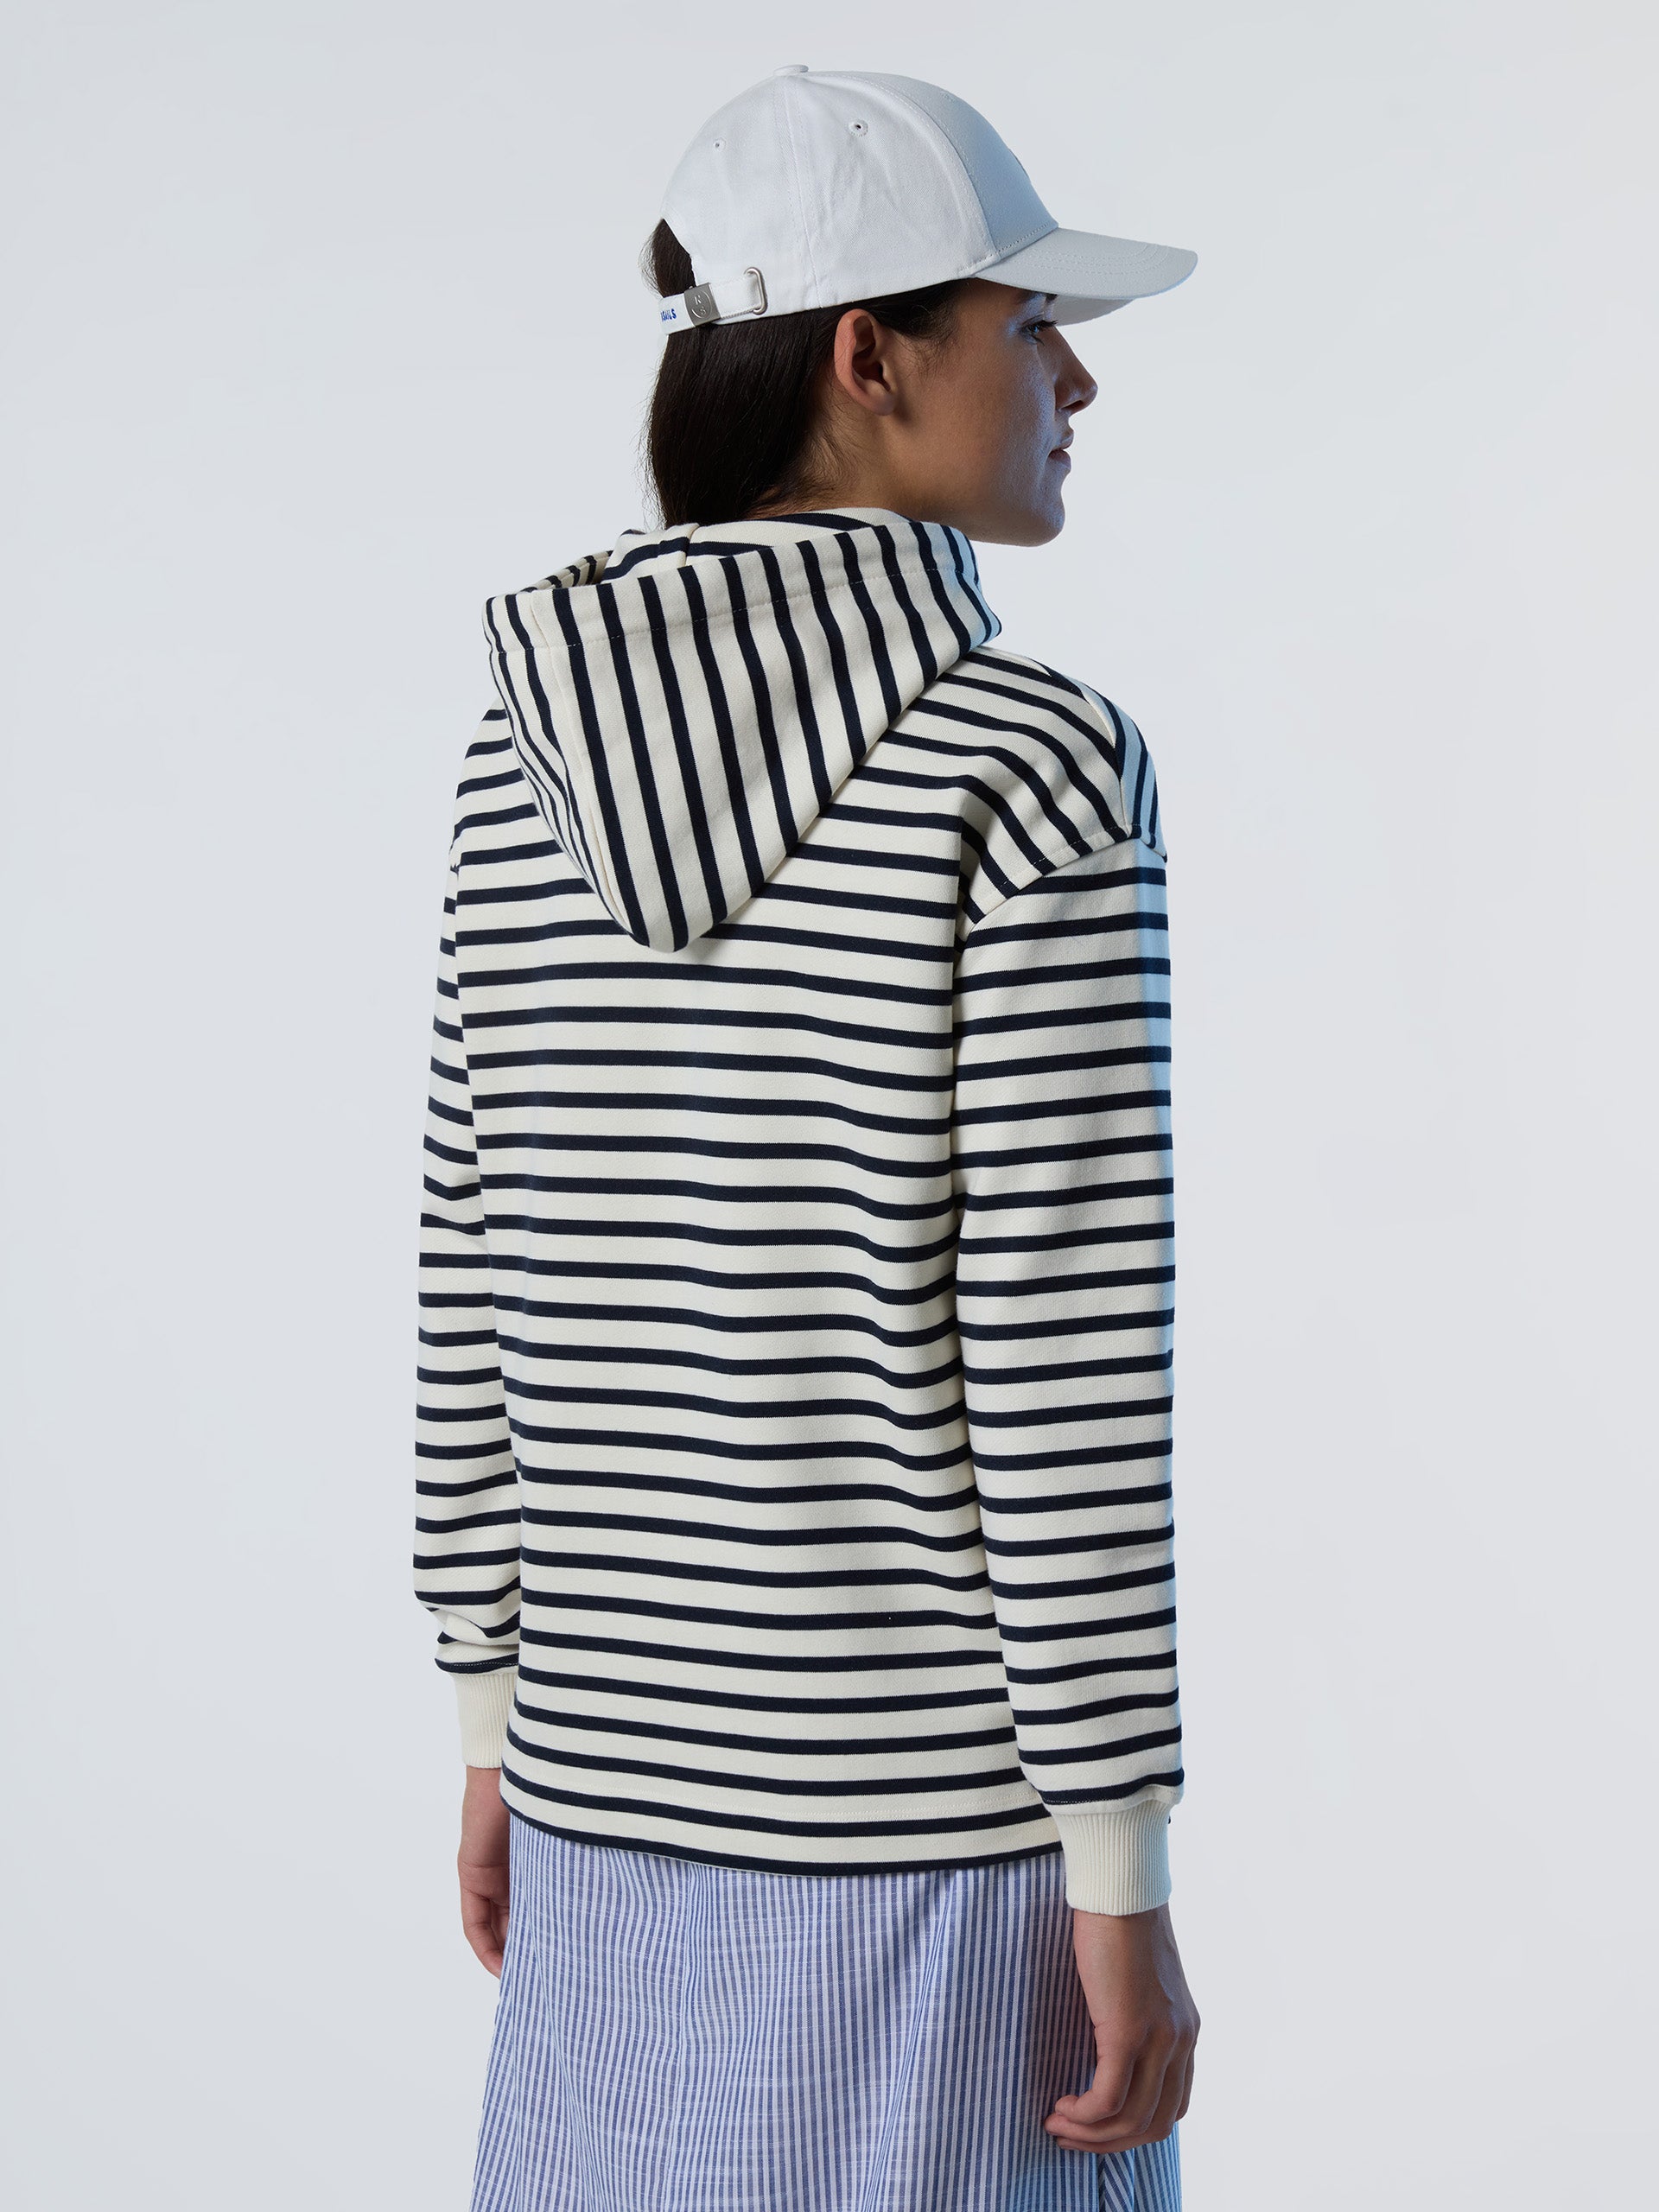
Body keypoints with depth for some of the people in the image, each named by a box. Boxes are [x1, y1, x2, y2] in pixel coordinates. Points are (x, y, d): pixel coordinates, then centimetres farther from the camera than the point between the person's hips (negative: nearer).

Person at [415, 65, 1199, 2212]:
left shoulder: (535, 743, 1)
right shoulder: (1036, 770, -18)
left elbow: (478, 1267, 6)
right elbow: (1060, 1351, -19)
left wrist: (501, 1721, 16)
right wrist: (1125, 1888, -11)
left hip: (635, 1752, 6)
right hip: (942, 1788, -6)